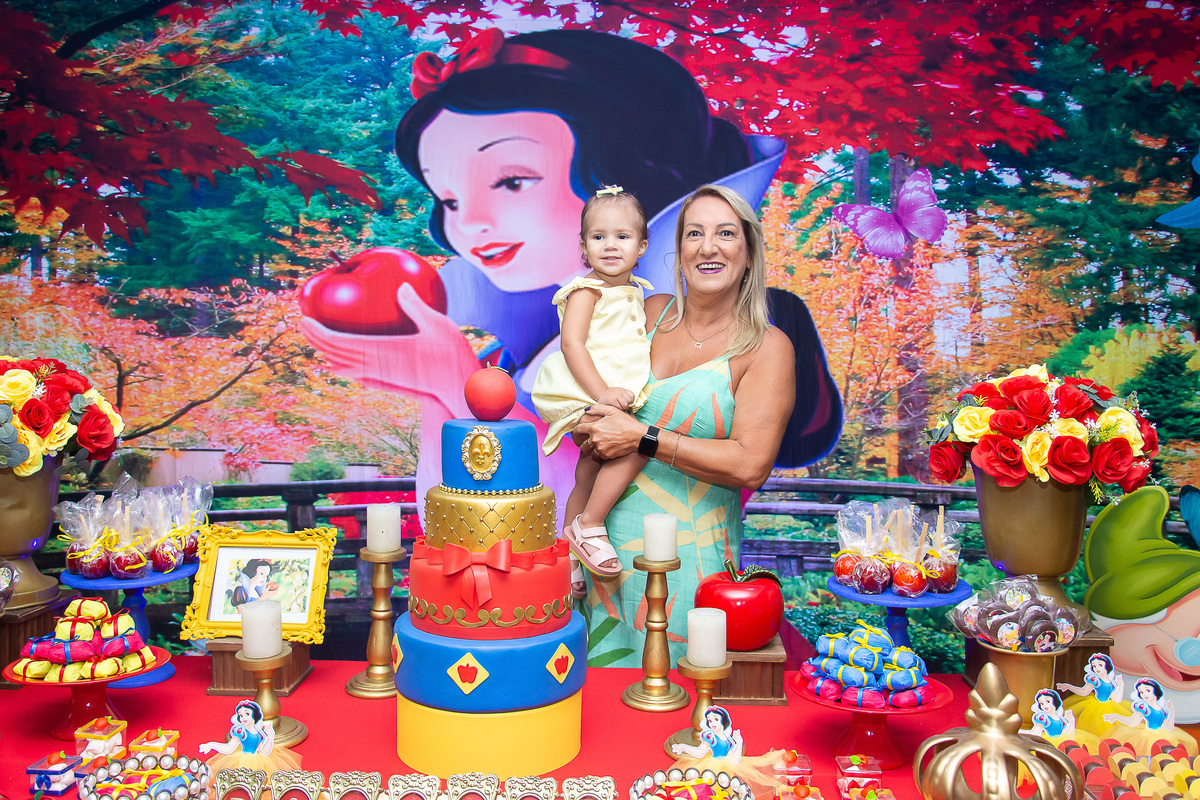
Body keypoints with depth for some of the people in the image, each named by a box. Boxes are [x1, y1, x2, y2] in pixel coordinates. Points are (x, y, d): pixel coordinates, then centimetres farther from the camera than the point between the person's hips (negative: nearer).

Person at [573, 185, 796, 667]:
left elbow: (751, 465, -17)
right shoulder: (652, 312, 6)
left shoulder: (767, 348, -8)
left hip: (687, 550, -4)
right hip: (612, 533, 4)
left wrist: (644, 438, -18)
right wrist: (591, 424, -2)